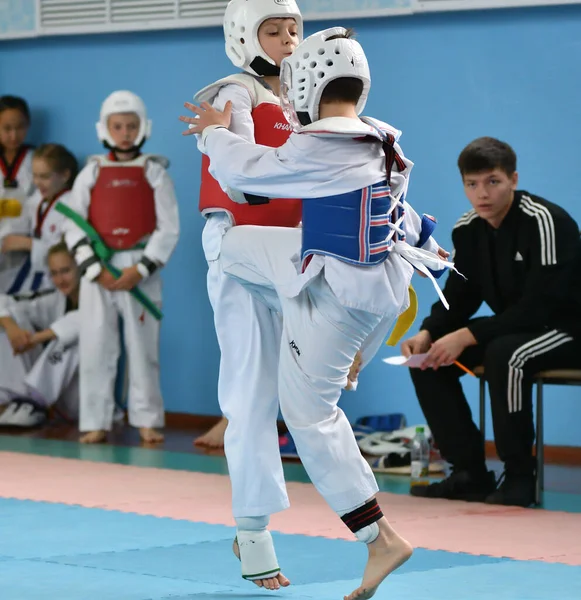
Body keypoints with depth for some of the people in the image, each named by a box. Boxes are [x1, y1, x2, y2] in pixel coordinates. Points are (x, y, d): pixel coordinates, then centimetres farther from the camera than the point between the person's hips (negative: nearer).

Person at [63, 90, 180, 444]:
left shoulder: (154, 172, 3)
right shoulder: (92, 173, 7)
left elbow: (169, 229, -2)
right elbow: (74, 226, 2)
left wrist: (140, 270, -11)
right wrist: (96, 270, -9)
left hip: (141, 272, -1)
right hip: (98, 271, 1)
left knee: (143, 348, 3)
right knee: (96, 348, 2)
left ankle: (148, 420, 11)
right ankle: (96, 422, 8)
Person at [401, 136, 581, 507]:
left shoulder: (544, 222, -24)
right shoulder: (467, 230, -1)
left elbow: (537, 307, -28)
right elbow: (459, 298, 6)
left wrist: (466, 336, -31)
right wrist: (428, 334, -15)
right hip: (513, 327, 8)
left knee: (505, 355, -37)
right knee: (427, 358, -7)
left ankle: (520, 478, -22)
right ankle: (470, 474, -3)